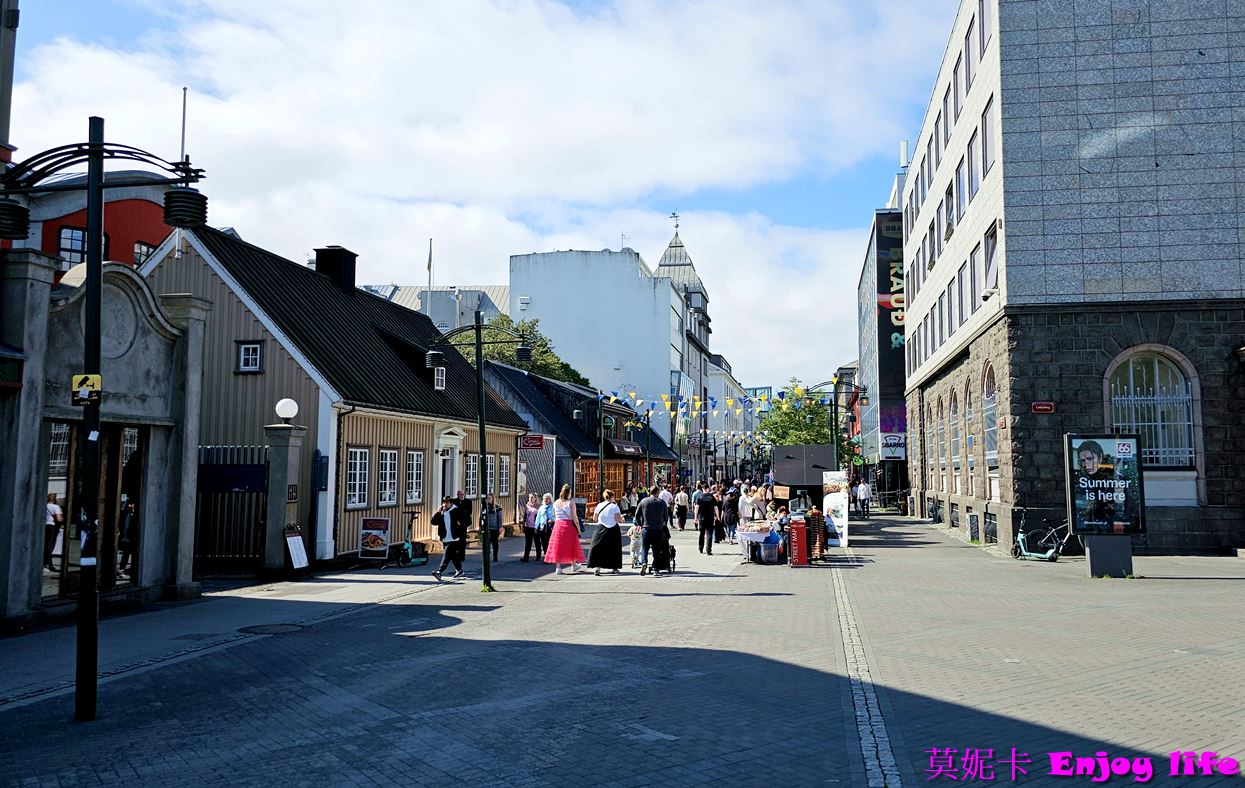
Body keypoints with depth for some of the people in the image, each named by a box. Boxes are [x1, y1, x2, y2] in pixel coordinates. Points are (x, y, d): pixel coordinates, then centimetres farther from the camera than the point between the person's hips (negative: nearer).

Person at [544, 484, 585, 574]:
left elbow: (553, 516, 9)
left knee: (558, 546, 5)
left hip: (557, 525, 3)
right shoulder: (571, 502, -5)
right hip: (569, 525, -3)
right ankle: (573, 565, 23)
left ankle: (558, 567, 1)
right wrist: (578, 527, -2)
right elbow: (574, 517, -8)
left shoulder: (556, 503, 7)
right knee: (571, 546, 11)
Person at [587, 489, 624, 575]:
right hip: (613, 530, -2)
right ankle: (614, 568, 16)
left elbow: (594, 518, 8)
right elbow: (618, 519, -14)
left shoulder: (599, 506, 1)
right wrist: (622, 517, 6)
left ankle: (597, 567, -9)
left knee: (598, 548, 4)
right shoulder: (614, 506, -9)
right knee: (613, 549, 11)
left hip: (600, 529, 2)